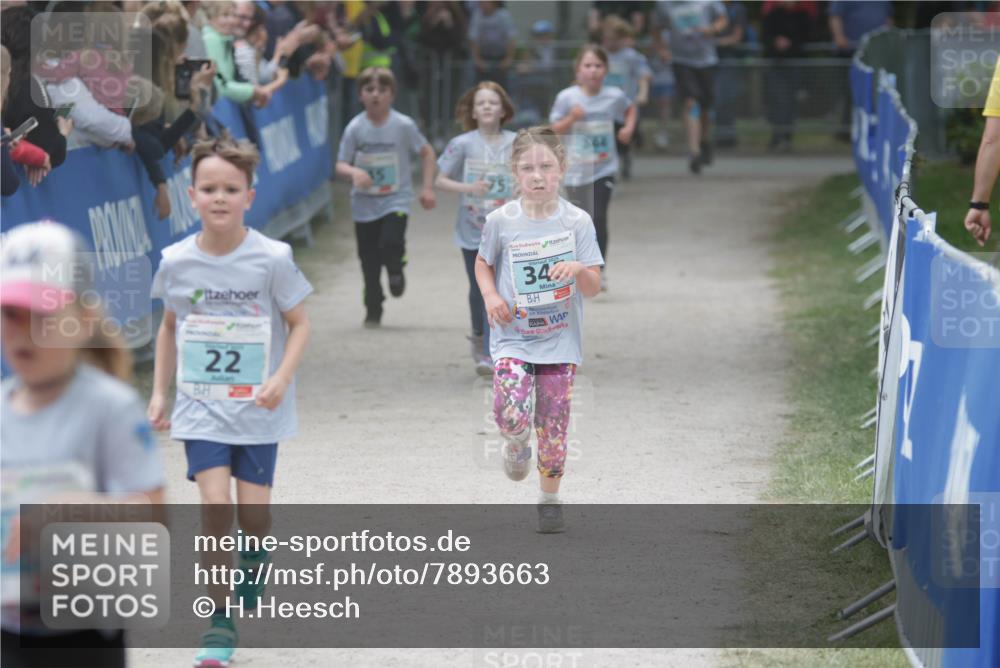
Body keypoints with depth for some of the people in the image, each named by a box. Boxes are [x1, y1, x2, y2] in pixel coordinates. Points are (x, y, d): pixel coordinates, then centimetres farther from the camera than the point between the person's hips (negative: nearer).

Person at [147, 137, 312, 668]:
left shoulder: (272, 259, -11)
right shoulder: (177, 261, -4)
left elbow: (299, 324, -3)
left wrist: (282, 378, -18)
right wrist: (160, 391, 10)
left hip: (258, 408, -1)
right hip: (201, 405, 1)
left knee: (253, 509, 2)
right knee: (215, 504, -12)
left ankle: (254, 557, 40)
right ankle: (220, 621, -2)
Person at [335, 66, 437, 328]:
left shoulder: (403, 125, -7)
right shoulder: (355, 128, -5)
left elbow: (427, 152, 5)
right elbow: (341, 165, -2)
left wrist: (427, 188, 0)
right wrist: (354, 172, -25)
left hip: (396, 200, -2)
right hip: (364, 205, 2)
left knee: (391, 244, -24)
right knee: (369, 259, 6)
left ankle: (395, 269, 12)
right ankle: (373, 310, 22)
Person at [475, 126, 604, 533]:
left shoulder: (577, 222, -5)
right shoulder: (501, 221, -5)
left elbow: (594, 288, -4)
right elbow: (483, 262, 13)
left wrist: (578, 269, -26)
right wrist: (491, 296, -6)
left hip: (560, 342, 0)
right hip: (513, 338, 0)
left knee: (553, 427, 2)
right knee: (511, 416, -19)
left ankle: (550, 498, 23)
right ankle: (517, 445, 18)